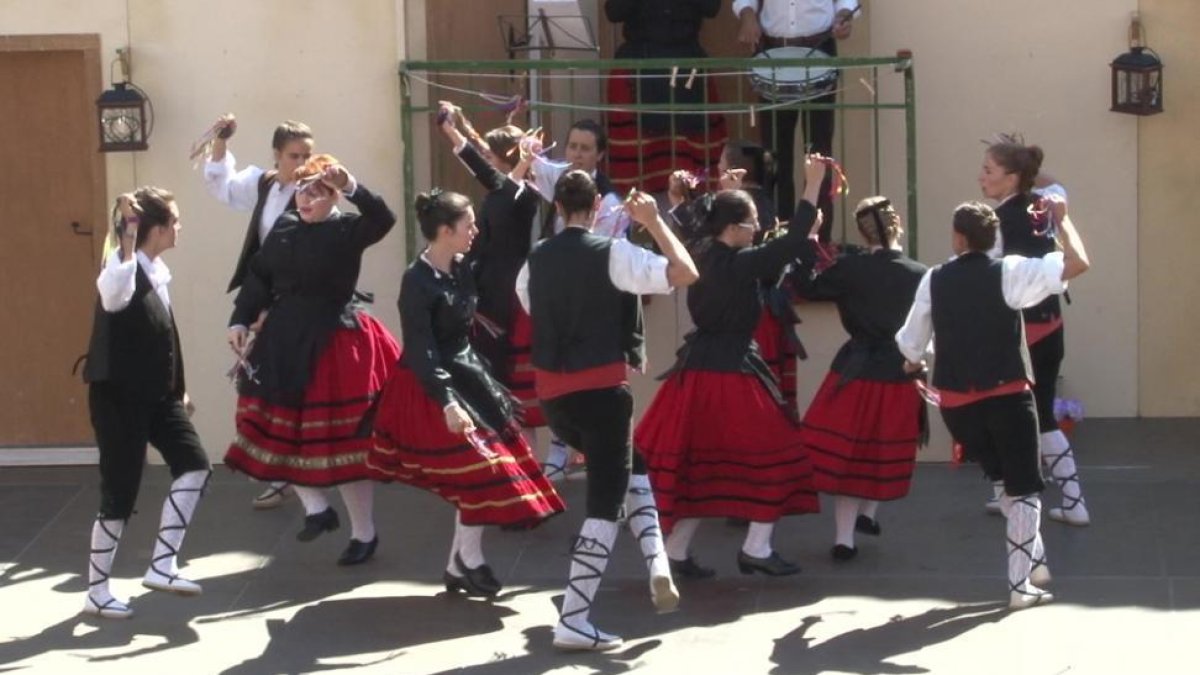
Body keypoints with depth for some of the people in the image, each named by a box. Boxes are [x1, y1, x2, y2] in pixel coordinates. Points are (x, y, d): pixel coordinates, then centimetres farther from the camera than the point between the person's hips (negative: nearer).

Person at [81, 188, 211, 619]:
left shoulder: (159, 271, 9)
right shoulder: (124, 265, -18)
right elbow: (113, 297, -44)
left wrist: (179, 388, 23)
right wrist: (127, 238, -42)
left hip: (156, 394, 8)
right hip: (118, 395, -8)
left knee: (193, 465, -2)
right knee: (120, 491, -4)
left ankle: (162, 565, 5)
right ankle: (96, 590, 10)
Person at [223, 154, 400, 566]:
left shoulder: (347, 230, -8)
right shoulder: (284, 227, 7)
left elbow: (383, 219, -28)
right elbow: (259, 277, 9)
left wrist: (351, 187, -40)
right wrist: (240, 320, 0)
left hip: (334, 344, -6)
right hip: (283, 341, 6)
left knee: (341, 440, 1)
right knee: (278, 431, 4)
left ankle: (364, 533, 14)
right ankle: (316, 508, 21)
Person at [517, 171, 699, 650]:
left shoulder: (536, 260, 8)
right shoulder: (612, 252, -9)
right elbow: (685, 273, -11)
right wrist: (654, 221, -2)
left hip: (552, 394, 6)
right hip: (600, 390, -6)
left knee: (628, 469, 25)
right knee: (605, 502, 0)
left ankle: (656, 566, 10)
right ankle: (573, 621, -4)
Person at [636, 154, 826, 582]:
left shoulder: (700, 256, 5)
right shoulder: (738, 265, -17)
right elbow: (790, 244, -18)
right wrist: (813, 185, -15)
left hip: (696, 368, 8)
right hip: (733, 372, -8)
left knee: (694, 460, 13)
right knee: (771, 453, 5)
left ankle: (677, 551, 14)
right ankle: (757, 548, 5)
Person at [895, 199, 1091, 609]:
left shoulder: (934, 281, 3)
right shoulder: (1009, 272, -8)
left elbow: (910, 343, 12)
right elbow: (1077, 264, -14)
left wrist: (914, 365, 35)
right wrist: (1061, 219, 2)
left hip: (956, 402, 4)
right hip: (1006, 396, -4)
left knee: (1003, 479, 24)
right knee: (1024, 488, 6)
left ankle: (1033, 562, 30)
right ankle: (1021, 584, 1)